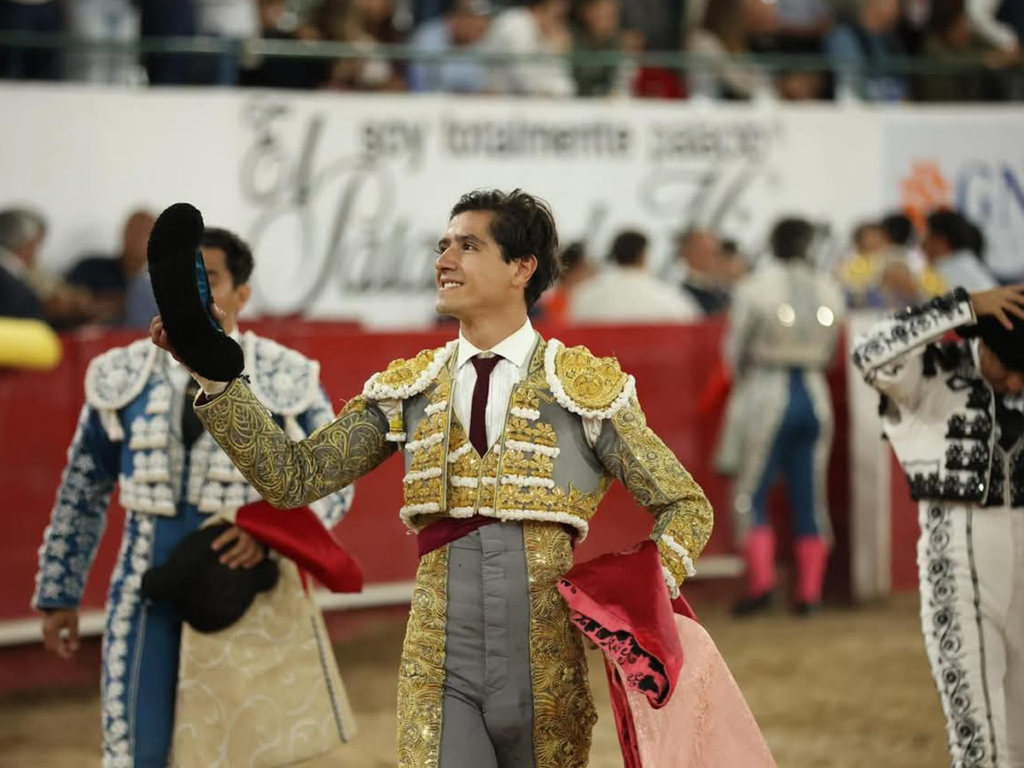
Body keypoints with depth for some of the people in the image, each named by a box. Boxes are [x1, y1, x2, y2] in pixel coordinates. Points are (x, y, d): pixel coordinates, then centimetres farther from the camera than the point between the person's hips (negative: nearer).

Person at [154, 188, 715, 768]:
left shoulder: (588, 388, 0)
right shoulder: (407, 393, 8)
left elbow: (687, 507, 4)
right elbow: (294, 476, 3)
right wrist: (214, 370, -5)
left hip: (549, 675, -1)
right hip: (440, 675, 1)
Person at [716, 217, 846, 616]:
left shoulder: (756, 287, -9)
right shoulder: (829, 290, 3)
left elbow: (735, 348, -1)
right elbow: (828, 350, 8)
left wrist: (744, 379, 18)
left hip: (766, 392, -4)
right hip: (815, 394, 4)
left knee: (750, 494, 5)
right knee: (809, 497, 7)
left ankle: (761, 581, -7)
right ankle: (809, 590, 7)